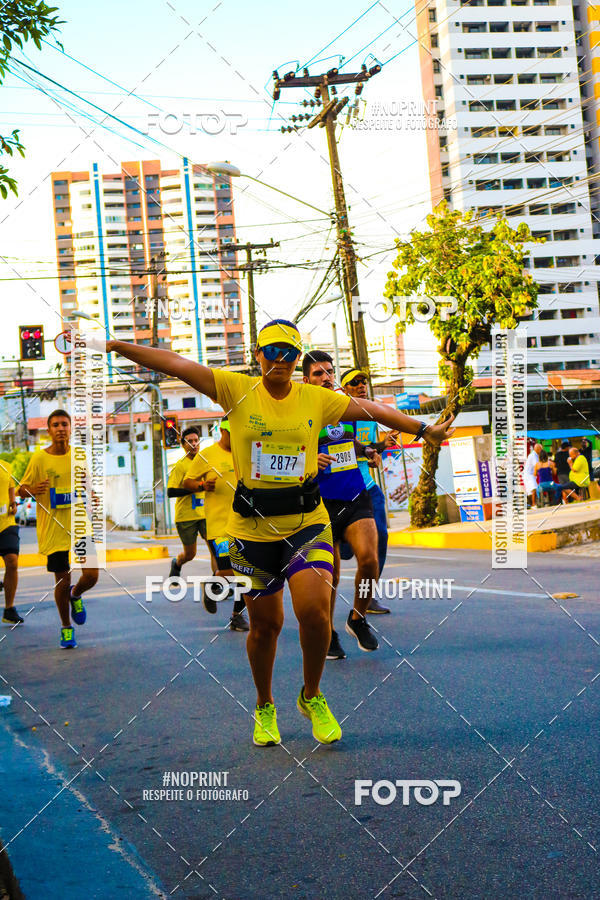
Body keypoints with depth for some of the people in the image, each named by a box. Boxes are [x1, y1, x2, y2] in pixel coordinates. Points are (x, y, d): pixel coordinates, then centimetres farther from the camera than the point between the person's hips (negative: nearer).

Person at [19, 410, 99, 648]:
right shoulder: (39, 458, -4)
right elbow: (22, 490, -1)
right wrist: (32, 491, -22)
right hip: (53, 529, -2)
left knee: (91, 576, -9)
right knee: (62, 581, 4)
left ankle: (75, 595, 28)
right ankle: (66, 628, 26)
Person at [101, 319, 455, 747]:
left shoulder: (316, 399, 4)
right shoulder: (237, 389, -2)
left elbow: (373, 410, 15)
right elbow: (176, 364, -7)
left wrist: (424, 429, 20)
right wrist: (117, 346, -13)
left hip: (307, 523, 1)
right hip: (252, 528, -1)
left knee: (314, 610, -17)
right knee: (265, 625, 8)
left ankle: (312, 697, 11)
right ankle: (264, 707, 35)